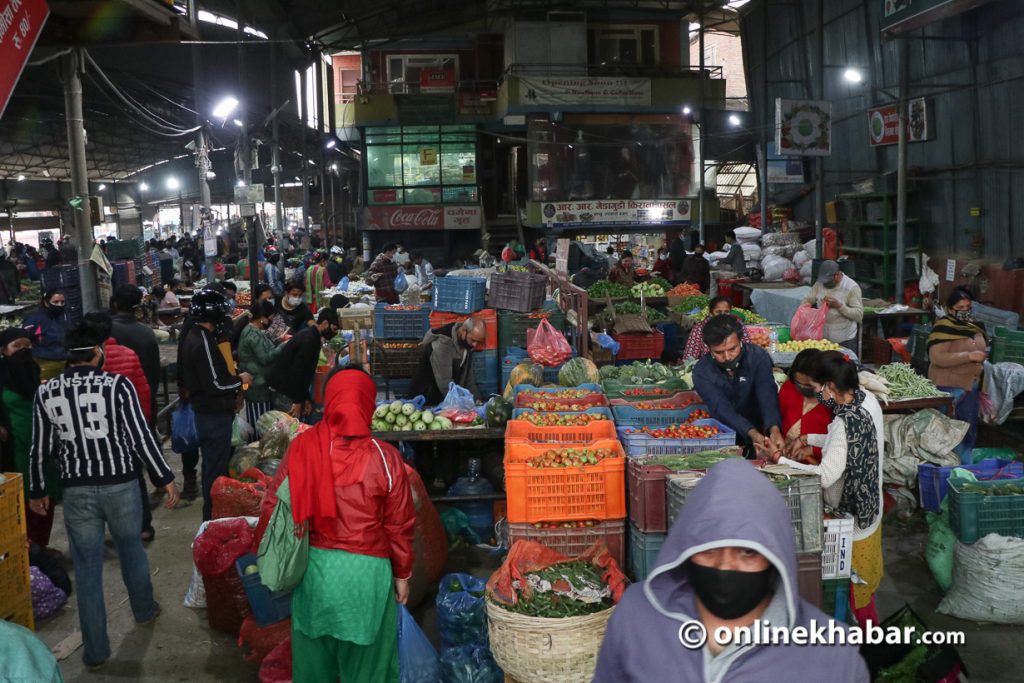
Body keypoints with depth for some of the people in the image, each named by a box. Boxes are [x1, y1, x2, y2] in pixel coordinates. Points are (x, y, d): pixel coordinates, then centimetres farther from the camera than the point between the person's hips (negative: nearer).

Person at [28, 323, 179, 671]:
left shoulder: (45, 393, -2)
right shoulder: (117, 385, -12)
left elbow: (40, 449, 5)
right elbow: (141, 437, -12)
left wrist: (38, 491, 18)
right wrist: (166, 478, -5)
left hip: (77, 491, 1)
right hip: (121, 485, -1)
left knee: (87, 569, 9)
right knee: (131, 548, 23)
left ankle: (96, 650, 16)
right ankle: (144, 610, 44)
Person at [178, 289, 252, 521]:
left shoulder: (191, 336, 10)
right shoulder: (204, 342, -22)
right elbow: (215, 384, -24)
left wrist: (233, 392, 15)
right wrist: (240, 380, -9)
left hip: (204, 412, 10)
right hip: (215, 416, -10)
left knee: (212, 466, 21)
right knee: (216, 469, -1)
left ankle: (212, 515, 33)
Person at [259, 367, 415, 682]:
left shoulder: (301, 448, -7)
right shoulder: (384, 457, -14)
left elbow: (273, 507, -1)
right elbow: (399, 524, -7)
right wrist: (402, 573, 7)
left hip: (312, 567, 2)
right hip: (365, 570, -2)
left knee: (313, 657, 21)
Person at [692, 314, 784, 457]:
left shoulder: (758, 357, -14)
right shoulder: (702, 372, -15)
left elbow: (767, 396, -27)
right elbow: (722, 409, -26)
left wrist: (774, 429, -46)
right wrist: (753, 433, -43)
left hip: (760, 430, 0)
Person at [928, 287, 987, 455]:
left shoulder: (973, 326, 11)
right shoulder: (944, 327, -15)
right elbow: (936, 357, -25)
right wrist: (969, 356, -25)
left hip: (971, 386, 8)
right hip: (949, 387, -8)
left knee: (970, 433, 15)